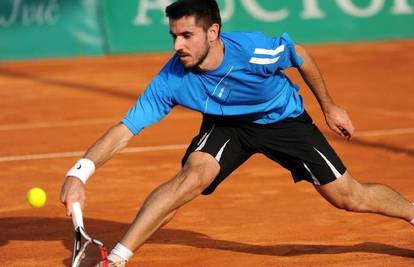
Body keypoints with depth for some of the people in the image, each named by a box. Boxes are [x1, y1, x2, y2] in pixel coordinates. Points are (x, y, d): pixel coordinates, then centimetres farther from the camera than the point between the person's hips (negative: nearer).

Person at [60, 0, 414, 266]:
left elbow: (300, 55, -13)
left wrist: (329, 107, -1)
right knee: (193, 174, -29)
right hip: (226, 125, 1)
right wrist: (79, 172, -44)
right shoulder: (171, 81, -31)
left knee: (350, 197, 0)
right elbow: (124, 131, -30)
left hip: (284, 119, 0)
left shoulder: (255, 50, -35)